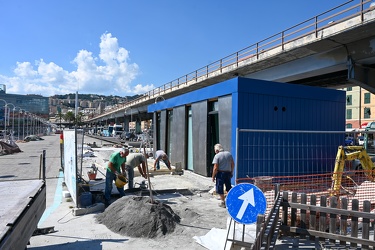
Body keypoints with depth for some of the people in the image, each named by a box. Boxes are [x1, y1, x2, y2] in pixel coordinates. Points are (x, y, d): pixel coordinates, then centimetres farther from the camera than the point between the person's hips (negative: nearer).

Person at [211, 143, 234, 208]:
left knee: (220, 188, 6)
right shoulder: (229, 154, 5)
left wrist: (213, 176, -6)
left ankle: (223, 202, 10)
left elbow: (215, 168, -15)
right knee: (229, 187, 19)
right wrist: (231, 172, 20)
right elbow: (233, 164, 9)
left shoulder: (217, 156, -12)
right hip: (228, 173, 5)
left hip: (220, 173, -5)